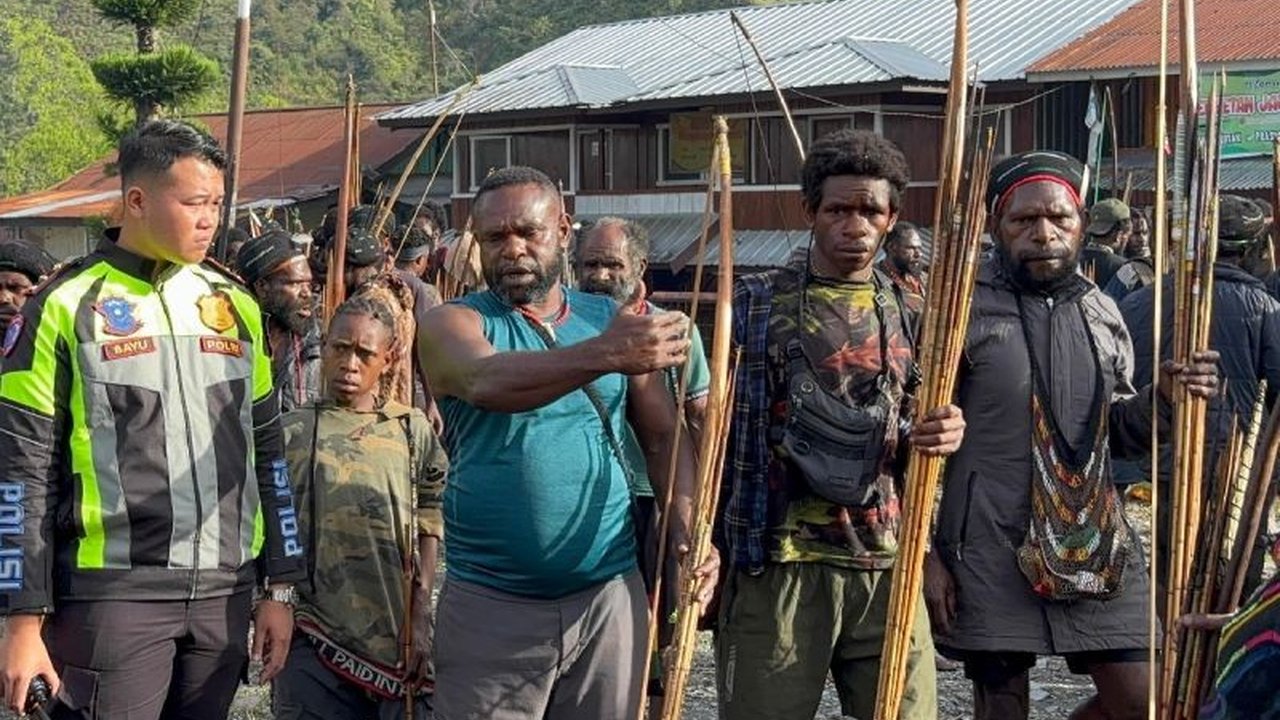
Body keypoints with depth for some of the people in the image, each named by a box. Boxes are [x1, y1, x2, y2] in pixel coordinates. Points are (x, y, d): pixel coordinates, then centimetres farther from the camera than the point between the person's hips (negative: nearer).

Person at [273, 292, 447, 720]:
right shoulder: (292, 432, 7)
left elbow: (427, 535, 6)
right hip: (315, 641, 0)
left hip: (397, 641, 1)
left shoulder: (413, 431, 9)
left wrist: (421, 622, -3)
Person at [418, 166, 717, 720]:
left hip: (609, 595, 3)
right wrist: (605, 355, -41)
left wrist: (686, 524, -11)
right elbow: (487, 382, -26)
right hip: (489, 605, -2)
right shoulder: (452, 323, -3)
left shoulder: (611, 319, 7)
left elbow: (663, 434, 8)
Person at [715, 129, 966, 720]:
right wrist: (705, 547, -8)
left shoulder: (909, 312, 11)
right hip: (777, 562, -3)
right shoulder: (755, 302, 2)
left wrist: (942, 435, -6)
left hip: (887, 564, 3)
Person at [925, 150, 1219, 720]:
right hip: (990, 550, -5)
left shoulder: (1101, 312, 9)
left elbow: (1118, 432, 17)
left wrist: (1163, 398, -5)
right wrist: (925, 552, -11)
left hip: (1097, 543, 5)